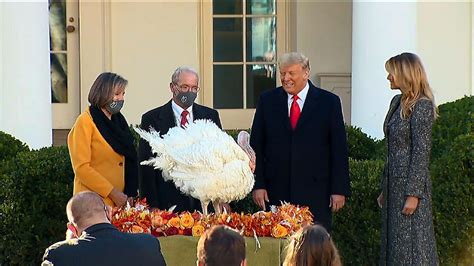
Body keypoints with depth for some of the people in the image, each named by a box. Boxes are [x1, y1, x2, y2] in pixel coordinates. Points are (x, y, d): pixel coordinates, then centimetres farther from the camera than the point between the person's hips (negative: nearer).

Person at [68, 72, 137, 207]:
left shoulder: (118, 120, 15)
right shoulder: (85, 122, -5)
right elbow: (81, 168, -12)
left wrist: (131, 193, 1)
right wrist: (112, 192, -15)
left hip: (119, 202, 6)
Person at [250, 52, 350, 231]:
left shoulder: (329, 102, 2)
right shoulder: (267, 101, 8)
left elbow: (339, 149, 1)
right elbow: (256, 147, 7)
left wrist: (339, 190, -3)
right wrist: (258, 184, -1)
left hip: (315, 193, -1)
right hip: (276, 192, 2)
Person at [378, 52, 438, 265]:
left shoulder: (421, 106, -13)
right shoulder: (398, 102, 13)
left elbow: (421, 152, -16)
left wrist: (413, 194, -20)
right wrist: (384, 189, 17)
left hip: (410, 182, -9)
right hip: (394, 182, 9)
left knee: (411, 247, -6)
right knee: (393, 243, 10)